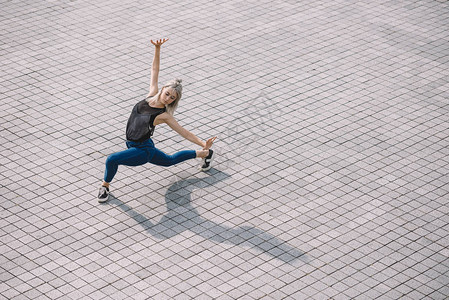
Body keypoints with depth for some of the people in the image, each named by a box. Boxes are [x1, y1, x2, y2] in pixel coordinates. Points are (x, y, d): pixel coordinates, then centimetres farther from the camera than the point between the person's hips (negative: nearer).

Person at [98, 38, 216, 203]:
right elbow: (155, 70, -5)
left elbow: (184, 132, -19)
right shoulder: (152, 95, -8)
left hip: (143, 150, -8)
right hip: (133, 145, 8)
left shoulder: (164, 116, -22)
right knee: (170, 160, 30)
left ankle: (105, 186, 4)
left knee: (112, 159, -23)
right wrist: (157, 49, -14)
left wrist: (203, 143, -29)